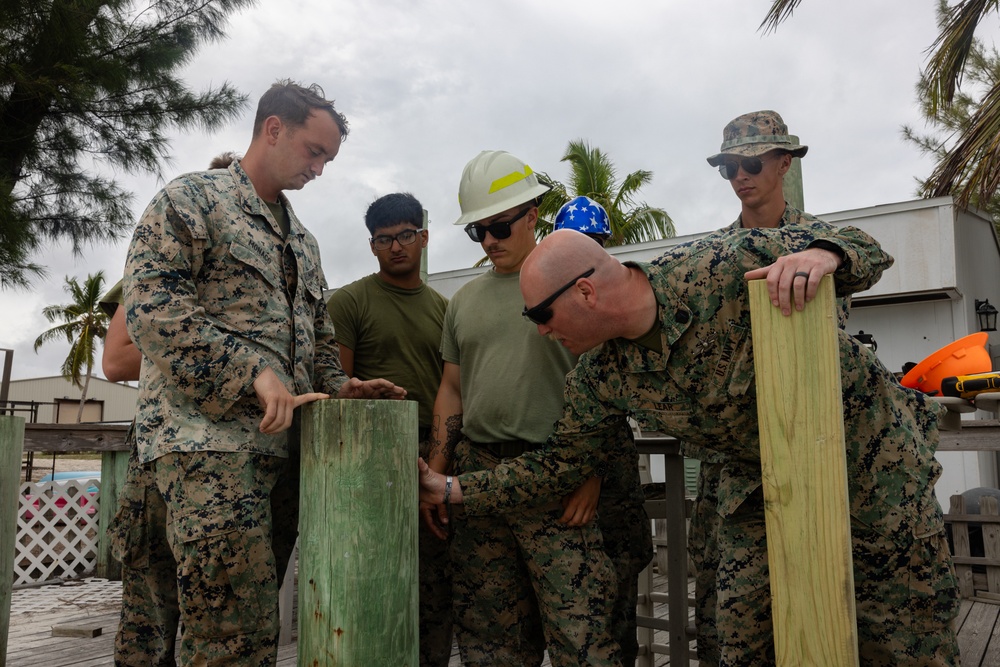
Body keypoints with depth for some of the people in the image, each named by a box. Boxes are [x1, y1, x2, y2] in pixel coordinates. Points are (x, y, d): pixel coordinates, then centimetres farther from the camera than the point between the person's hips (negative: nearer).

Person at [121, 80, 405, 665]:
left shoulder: (303, 241, 24)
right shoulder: (190, 200, 1)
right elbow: (152, 304, -13)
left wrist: (337, 387, 5)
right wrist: (254, 372, -20)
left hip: (284, 443, 8)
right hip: (209, 441, -7)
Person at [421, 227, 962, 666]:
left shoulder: (718, 267, -28)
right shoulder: (599, 377, -10)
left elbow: (864, 251, -19)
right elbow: (561, 461, 2)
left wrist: (823, 254, -43)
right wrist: (454, 489, 0)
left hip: (868, 449, -4)